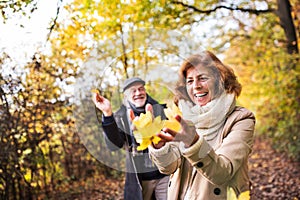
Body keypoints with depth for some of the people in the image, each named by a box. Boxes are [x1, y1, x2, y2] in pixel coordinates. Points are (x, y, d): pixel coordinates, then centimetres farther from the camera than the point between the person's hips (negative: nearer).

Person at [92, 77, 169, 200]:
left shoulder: (160, 109, 0)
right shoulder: (121, 116, -2)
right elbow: (114, 145, -18)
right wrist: (108, 114, -29)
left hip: (164, 174, 1)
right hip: (138, 178, 0)